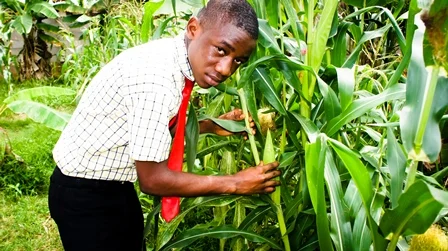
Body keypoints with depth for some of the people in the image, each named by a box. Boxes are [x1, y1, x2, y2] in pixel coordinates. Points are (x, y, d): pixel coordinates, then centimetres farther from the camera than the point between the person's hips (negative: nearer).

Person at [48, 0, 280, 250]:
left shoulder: (172, 57, -5)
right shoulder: (155, 77, -32)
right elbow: (153, 180, -26)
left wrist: (211, 126, -1)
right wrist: (235, 184, -18)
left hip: (116, 186, 8)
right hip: (85, 195, -8)